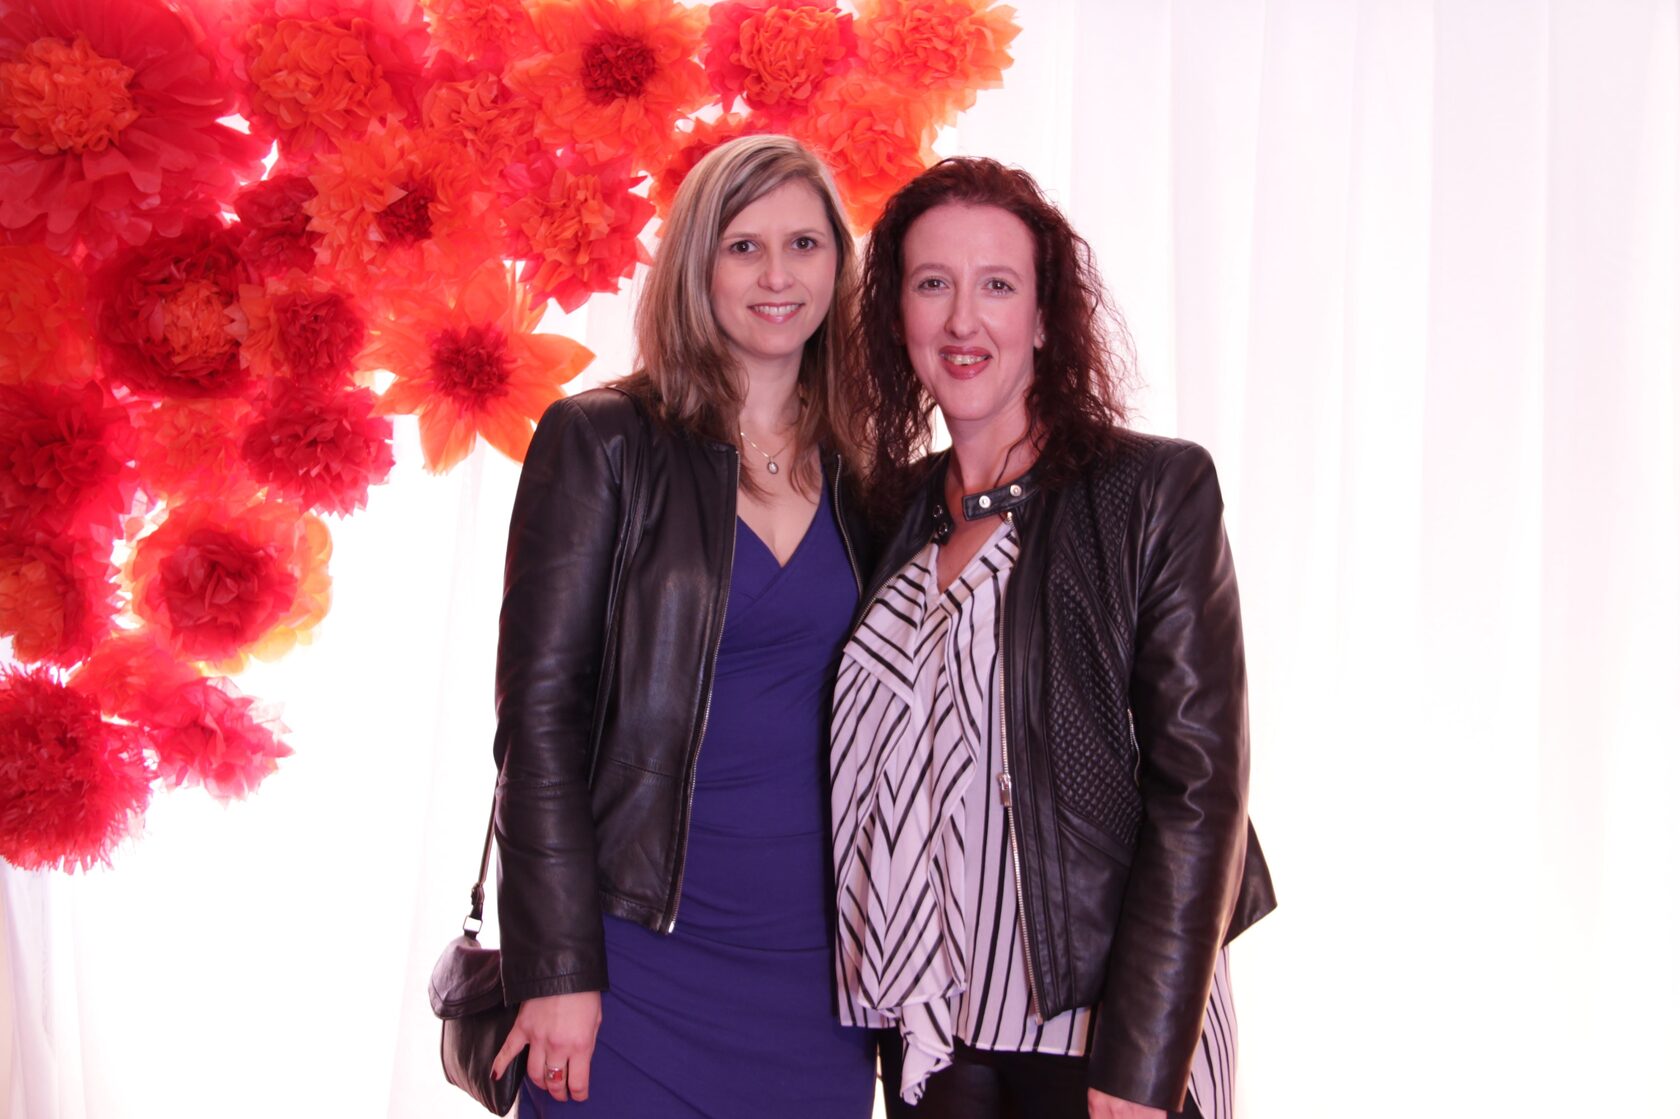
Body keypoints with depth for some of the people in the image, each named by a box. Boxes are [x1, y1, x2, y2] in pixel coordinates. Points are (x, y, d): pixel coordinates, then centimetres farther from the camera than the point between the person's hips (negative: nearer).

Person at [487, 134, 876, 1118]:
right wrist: (559, 965, -12)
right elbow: (540, 707, -7)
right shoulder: (603, 443, -4)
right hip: (642, 955, -3)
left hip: (819, 964, 4)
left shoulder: (862, 481, 8)